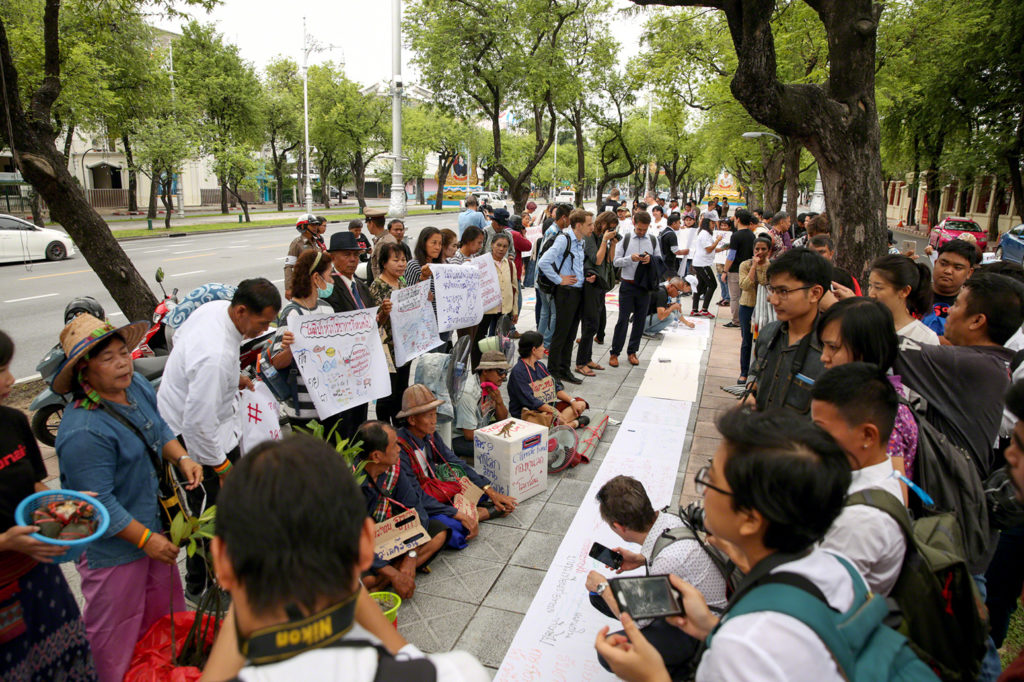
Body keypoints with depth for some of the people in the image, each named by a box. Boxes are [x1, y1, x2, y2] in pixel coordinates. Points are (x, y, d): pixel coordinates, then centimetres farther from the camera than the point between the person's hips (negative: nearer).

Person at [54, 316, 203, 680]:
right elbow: (99, 502, -25)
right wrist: (145, 539, -19)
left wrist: (182, 458, -6)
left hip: (153, 525, 8)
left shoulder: (137, 386, -4)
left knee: (165, 610, 24)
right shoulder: (83, 432, -29)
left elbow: (159, 429, 12)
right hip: (113, 547, -8)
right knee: (116, 630, 13)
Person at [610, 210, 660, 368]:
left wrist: (650, 259, -12)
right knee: (623, 319, -1)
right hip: (628, 285, -3)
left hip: (645, 285, 3)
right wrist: (631, 258, -20)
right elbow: (616, 261, -4)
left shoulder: (653, 241, 6)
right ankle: (614, 353, 9)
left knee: (640, 319, 9)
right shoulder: (625, 239, 0)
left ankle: (632, 351, 22)